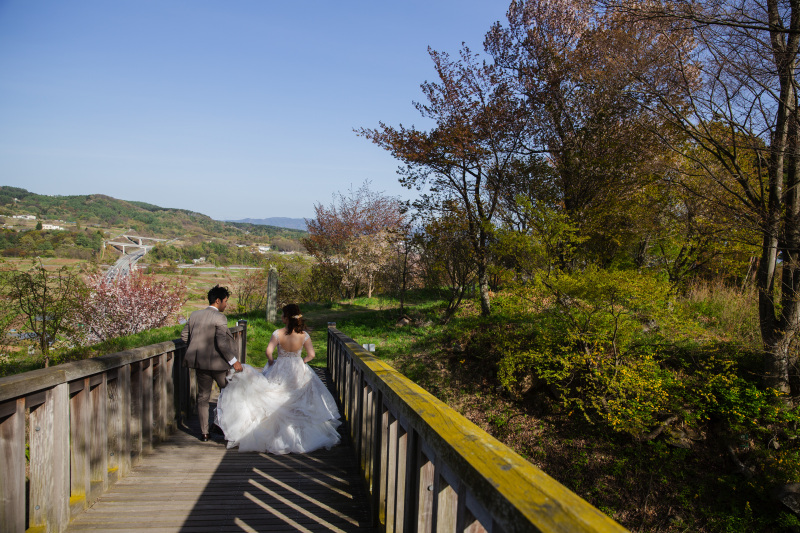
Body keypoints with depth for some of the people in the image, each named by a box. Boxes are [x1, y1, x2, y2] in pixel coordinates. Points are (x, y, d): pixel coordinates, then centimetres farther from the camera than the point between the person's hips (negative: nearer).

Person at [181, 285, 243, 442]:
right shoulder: (220, 318, -15)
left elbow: (184, 335, 12)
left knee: (203, 397, 13)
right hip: (218, 363, -5)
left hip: (200, 363, 6)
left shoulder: (194, 315, 5)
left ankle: (204, 433, 18)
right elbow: (221, 343, -23)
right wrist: (234, 361, -18)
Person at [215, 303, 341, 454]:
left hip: (279, 371, -1)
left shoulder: (278, 333, -15)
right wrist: (301, 362, 7)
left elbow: (269, 351, -20)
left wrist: (271, 362, 0)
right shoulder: (304, 335, -10)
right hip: (299, 373, 1)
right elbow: (311, 354, -11)